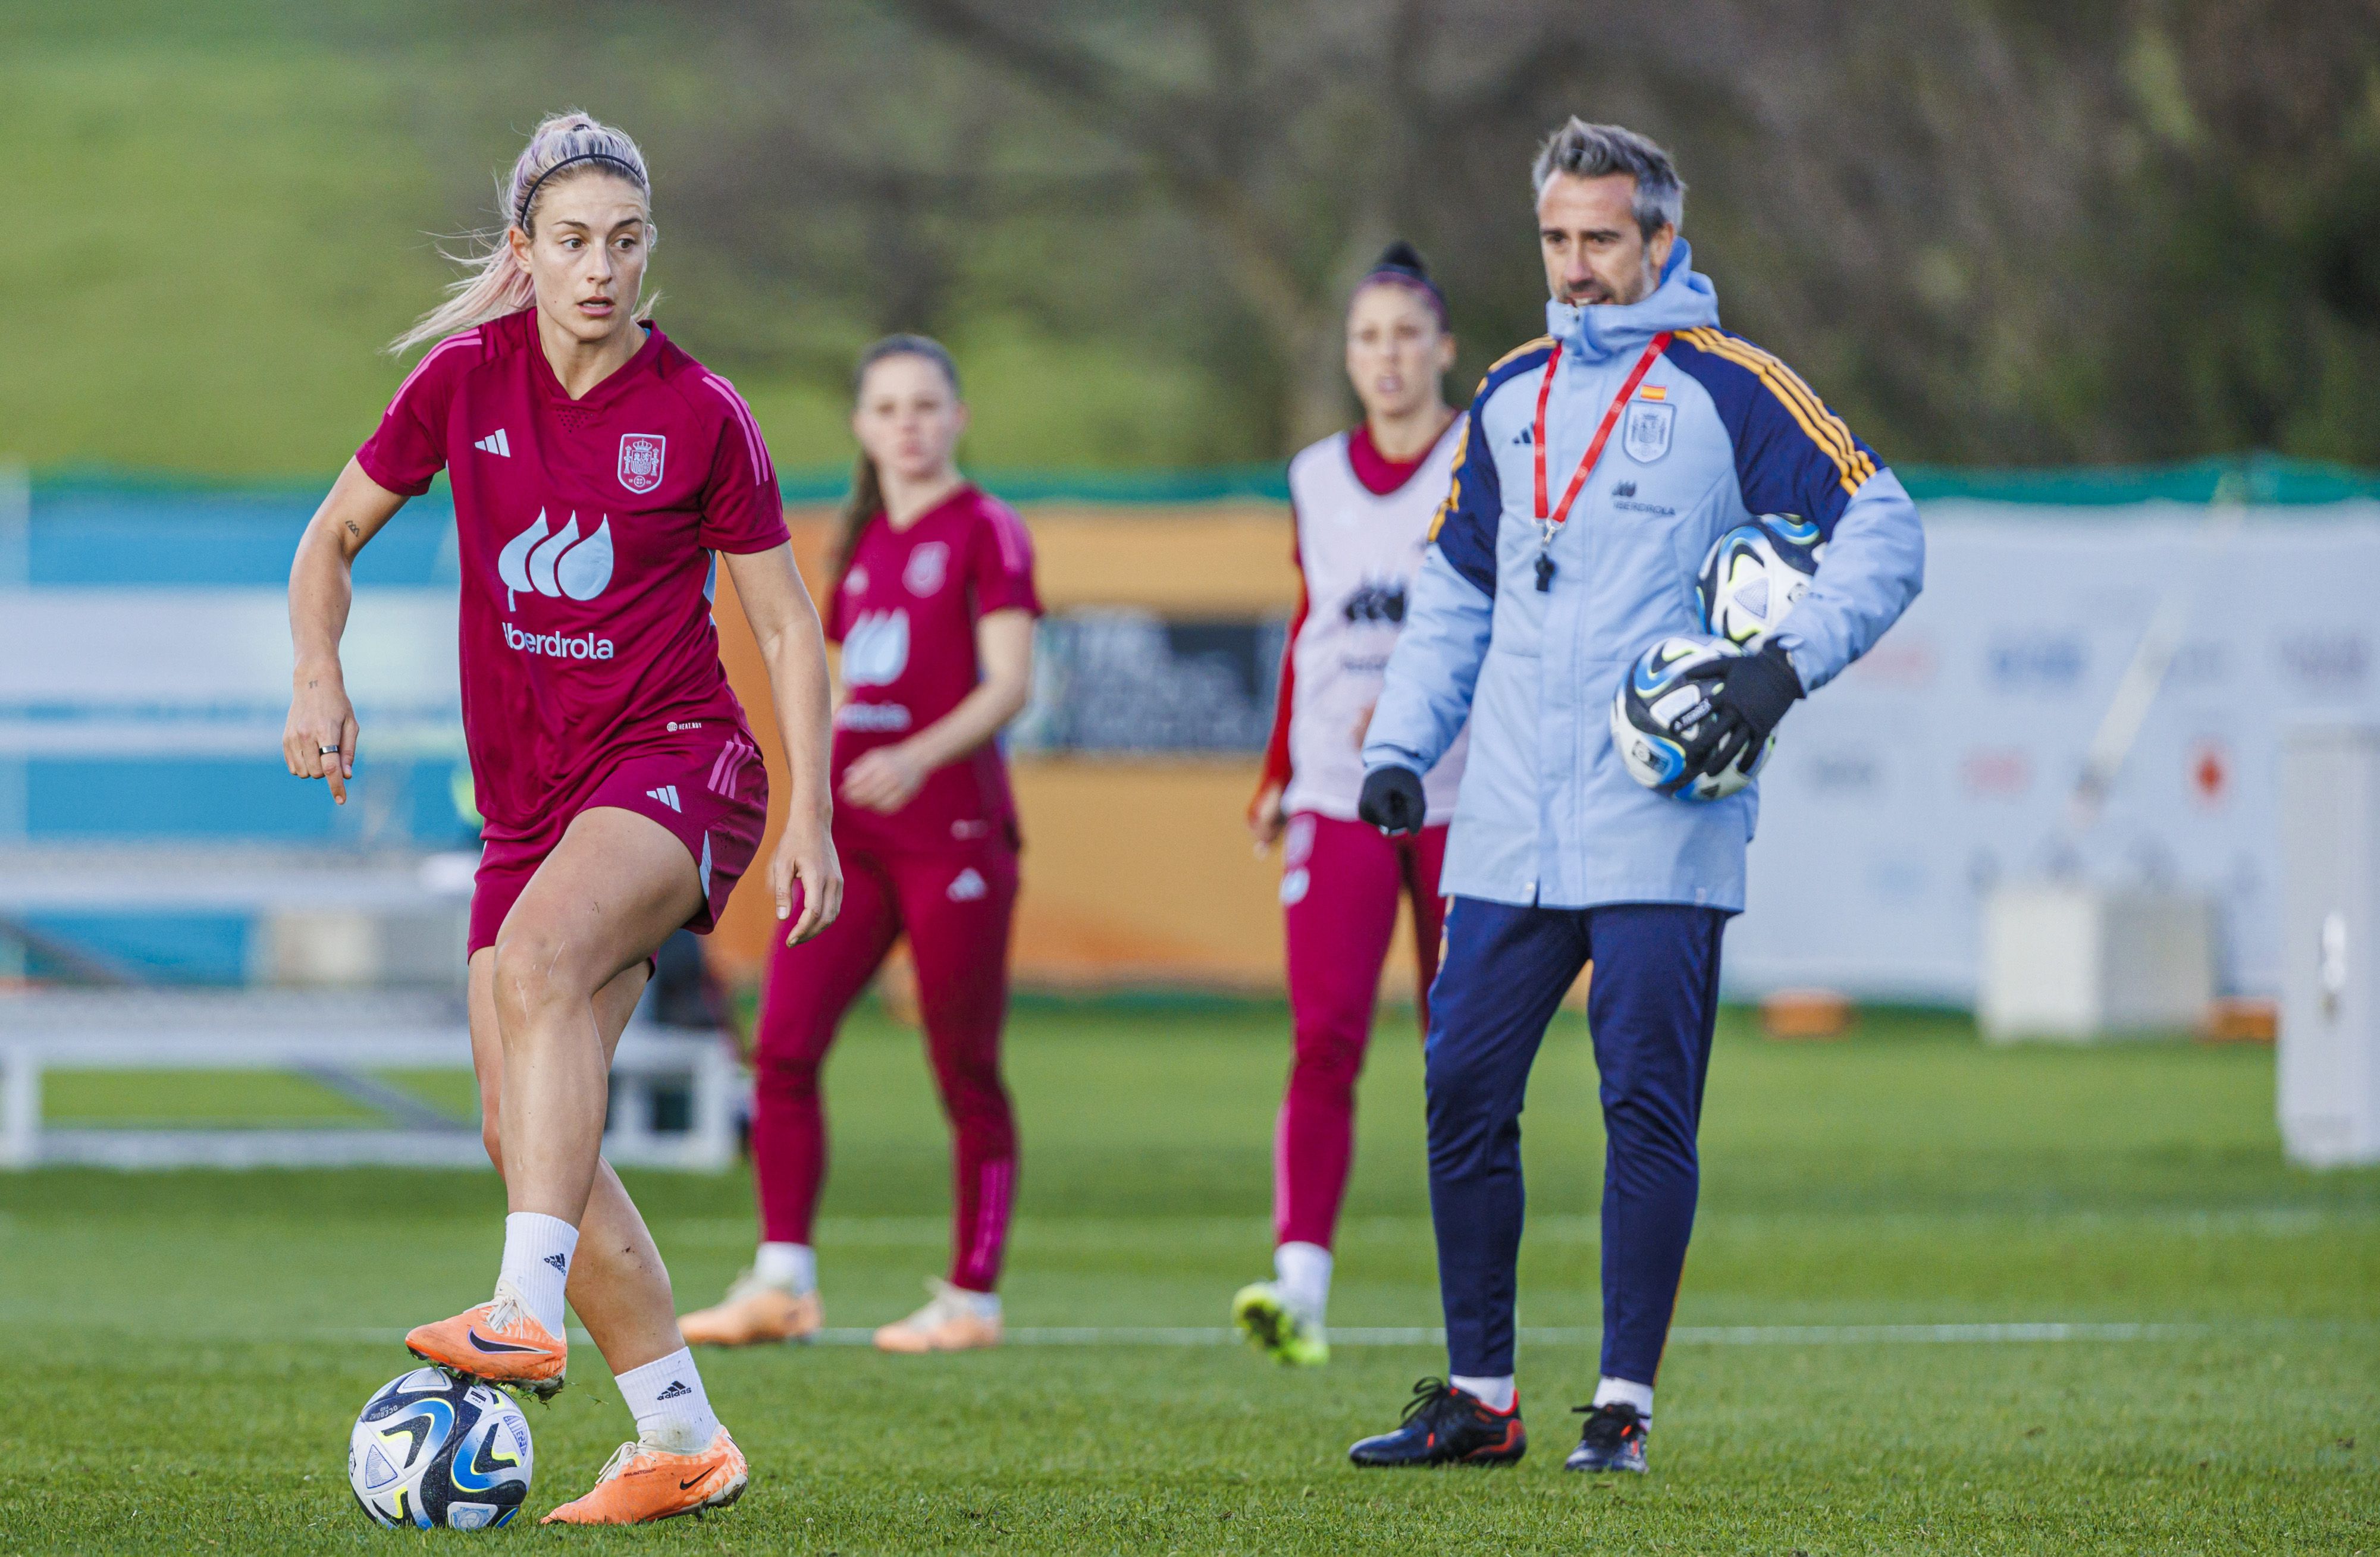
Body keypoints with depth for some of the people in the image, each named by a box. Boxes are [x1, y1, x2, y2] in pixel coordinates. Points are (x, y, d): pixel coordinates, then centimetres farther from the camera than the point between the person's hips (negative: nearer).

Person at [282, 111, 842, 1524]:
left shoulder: (700, 414, -5)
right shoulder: (465, 377, 2)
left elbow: (788, 624, 2)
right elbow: (336, 536, 14)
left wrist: (813, 818, -6)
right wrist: (320, 679, -4)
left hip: (679, 759, -5)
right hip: (528, 794, 5)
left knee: (539, 957, -35)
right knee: (525, 1127, -1)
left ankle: (530, 1310, -44)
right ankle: (681, 1440, 9)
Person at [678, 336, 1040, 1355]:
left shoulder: (985, 533, -3)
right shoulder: (863, 544, 17)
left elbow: (1009, 682, -13)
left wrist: (918, 756, -28)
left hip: (951, 831, -6)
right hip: (852, 835, 6)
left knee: (966, 1076, 1)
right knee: (784, 1048, -7)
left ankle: (972, 1297, 10)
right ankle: (782, 1282, -7)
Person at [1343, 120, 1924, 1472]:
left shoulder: (1728, 385, 0)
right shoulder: (1511, 397, 16)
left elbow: (1884, 532, -4)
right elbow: (1454, 590, 24)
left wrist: (1786, 663, -17)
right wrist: (1402, 745, 12)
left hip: (1661, 832, -5)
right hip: (1510, 831, 5)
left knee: (1649, 1106, -6)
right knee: (1464, 1092, 2)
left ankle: (1626, 1406, 1)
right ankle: (1479, 1396, 12)